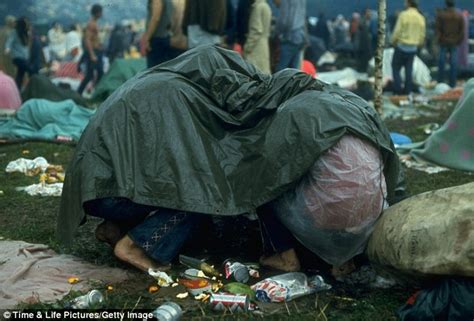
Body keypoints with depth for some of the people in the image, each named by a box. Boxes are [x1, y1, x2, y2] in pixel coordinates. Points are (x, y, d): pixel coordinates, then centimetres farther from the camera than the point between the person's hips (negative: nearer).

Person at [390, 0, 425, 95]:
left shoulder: (404, 15, -12)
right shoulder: (421, 18, 2)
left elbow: (397, 31, -13)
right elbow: (422, 35, 7)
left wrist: (393, 41, 3)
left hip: (402, 45, -5)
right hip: (413, 47, 5)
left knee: (396, 67, 6)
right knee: (409, 70, 11)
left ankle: (398, 89, -2)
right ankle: (407, 91, 13)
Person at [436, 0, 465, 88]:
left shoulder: (441, 15, -4)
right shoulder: (459, 16, 1)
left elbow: (438, 29, -5)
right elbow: (462, 31, 1)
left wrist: (438, 39, 2)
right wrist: (459, 41, 8)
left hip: (443, 42, -1)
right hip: (454, 43, 1)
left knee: (441, 63, 5)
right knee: (453, 64, 2)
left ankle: (440, 83, 7)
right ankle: (452, 84, 3)